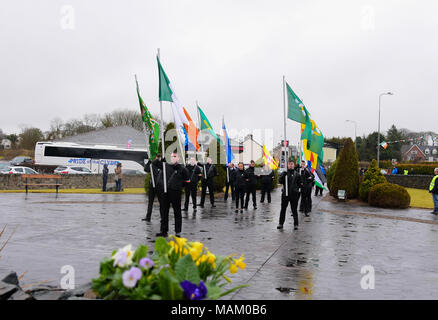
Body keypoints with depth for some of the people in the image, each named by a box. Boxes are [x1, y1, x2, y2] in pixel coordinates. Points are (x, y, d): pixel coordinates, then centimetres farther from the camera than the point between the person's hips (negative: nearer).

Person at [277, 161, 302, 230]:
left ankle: (296, 224, 13)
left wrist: (300, 185, -9)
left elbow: (299, 183, 10)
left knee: (294, 210, 5)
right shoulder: (284, 173, 5)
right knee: (283, 209, 7)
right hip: (285, 194, 1)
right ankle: (281, 223, 17)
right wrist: (283, 175, -18)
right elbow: (280, 181, -5)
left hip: (294, 194, -1)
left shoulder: (297, 174, 3)